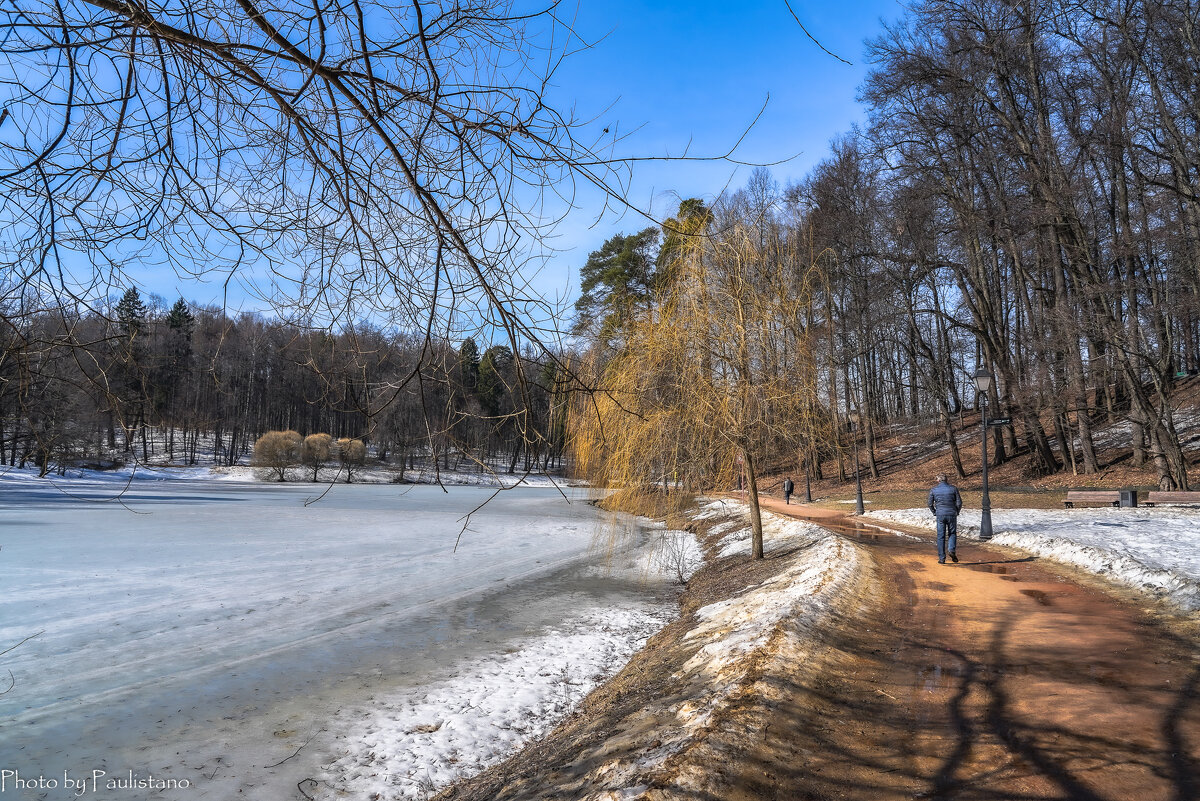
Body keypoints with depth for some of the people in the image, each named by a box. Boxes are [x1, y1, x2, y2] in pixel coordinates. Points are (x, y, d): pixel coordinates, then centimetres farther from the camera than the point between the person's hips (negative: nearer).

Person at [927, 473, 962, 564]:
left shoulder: (933, 490, 0)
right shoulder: (953, 488, -1)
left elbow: (930, 504, 4)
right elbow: (959, 502, -2)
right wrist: (957, 512, 13)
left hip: (940, 515, 0)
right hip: (952, 514, 0)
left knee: (941, 537, 5)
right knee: (952, 533, 17)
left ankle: (942, 558, 5)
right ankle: (951, 550, -7)